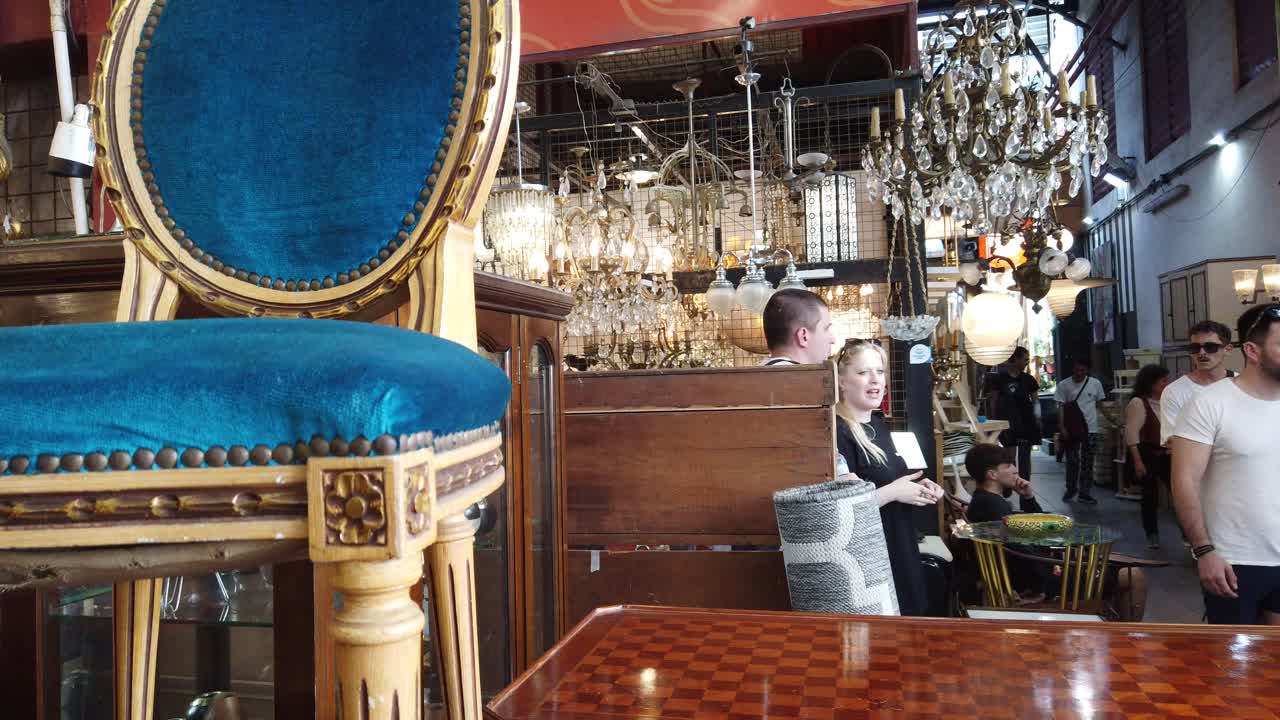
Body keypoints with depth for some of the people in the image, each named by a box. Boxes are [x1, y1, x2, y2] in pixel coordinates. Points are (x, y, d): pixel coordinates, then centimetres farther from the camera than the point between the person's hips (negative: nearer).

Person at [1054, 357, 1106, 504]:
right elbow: (1061, 407, -3)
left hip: (1090, 429, 1)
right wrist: (1062, 428, -9)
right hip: (1071, 429, -1)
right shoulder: (1064, 385, -3)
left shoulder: (1096, 383, 1)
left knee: (1087, 463, 4)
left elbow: (1100, 404, 12)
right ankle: (1071, 490, 22)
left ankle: (1085, 493, 12)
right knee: (1072, 461, 5)